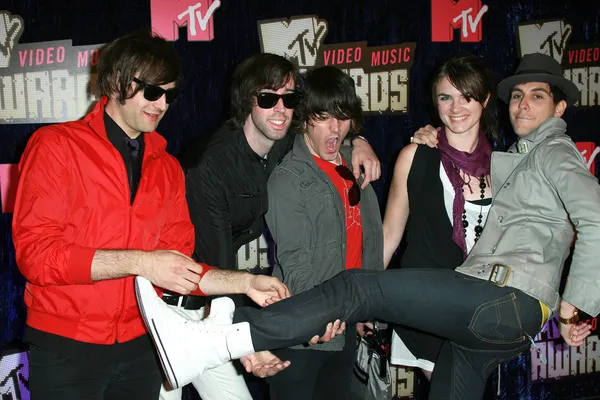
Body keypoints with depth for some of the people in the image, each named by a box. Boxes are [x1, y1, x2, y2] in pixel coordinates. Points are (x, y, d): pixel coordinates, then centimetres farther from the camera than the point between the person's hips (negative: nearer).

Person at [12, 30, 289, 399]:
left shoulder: (168, 168, 7)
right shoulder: (55, 146, -6)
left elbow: (179, 264, 7)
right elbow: (34, 251, -15)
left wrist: (245, 283, -7)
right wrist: (139, 262, -21)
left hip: (140, 346, 4)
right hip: (66, 348, -4)